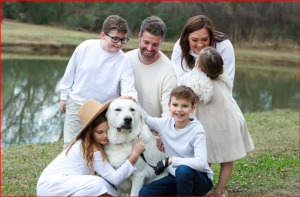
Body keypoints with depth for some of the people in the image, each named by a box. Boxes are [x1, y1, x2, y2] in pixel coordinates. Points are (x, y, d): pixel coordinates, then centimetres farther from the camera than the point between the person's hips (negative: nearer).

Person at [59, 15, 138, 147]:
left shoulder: (123, 61, -12)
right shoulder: (85, 47, -11)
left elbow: (128, 90, -17)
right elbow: (70, 73, 1)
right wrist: (64, 96, 8)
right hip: (77, 104, 0)